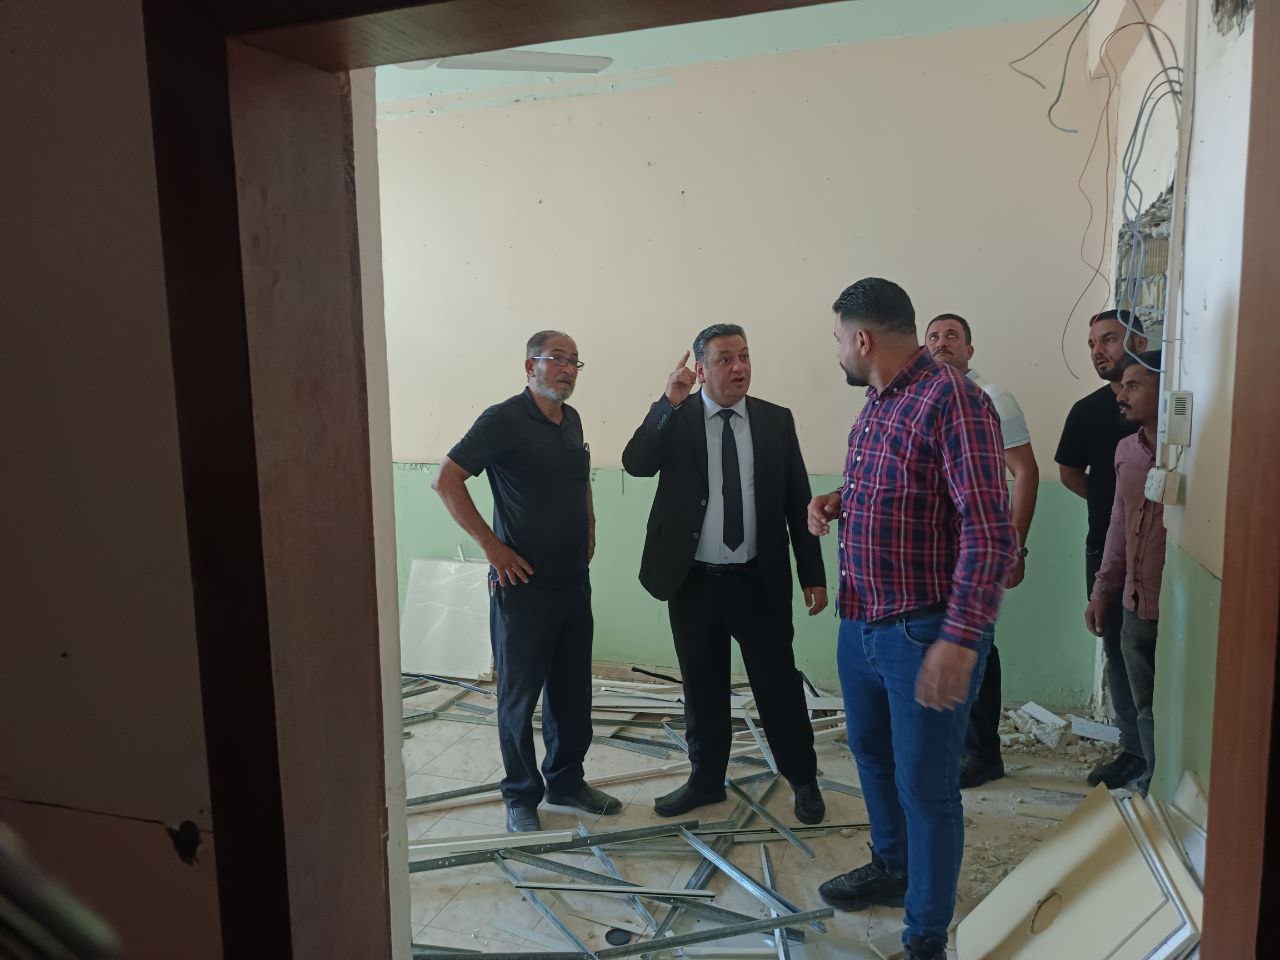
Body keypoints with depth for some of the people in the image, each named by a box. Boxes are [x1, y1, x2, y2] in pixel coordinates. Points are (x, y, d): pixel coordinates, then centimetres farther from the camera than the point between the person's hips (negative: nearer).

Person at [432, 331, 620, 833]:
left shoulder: (571, 420, 9)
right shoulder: (504, 420, -13)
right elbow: (446, 480, -16)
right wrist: (492, 545, -17)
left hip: (574, 580, 7)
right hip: (524, 583, -7)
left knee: (572, 691, 16)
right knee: (520, 694, 7)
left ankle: (566, 780, 33)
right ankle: (522, 795, 23)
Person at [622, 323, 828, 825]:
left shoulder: (776, 420, 1)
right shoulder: (675, 419, -1)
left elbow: (798, 502, 3)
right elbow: (636, 464, -17)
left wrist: (813, 575, 1)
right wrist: (668, 403, -26)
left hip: (759, 582, 0)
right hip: (692, 582, 0)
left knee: (779, 684, 8)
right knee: (702, 687, 15)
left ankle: (803, 779, 30)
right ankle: (706, 779, 35)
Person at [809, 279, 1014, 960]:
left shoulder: (951, 399, -19)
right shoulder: (876, 405, 10)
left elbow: (989, 532, -24)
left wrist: (959, 640, -27)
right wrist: (838, 502, 5)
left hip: (924, 632, -9)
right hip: (861, 622, 9)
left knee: (925, 786, 4)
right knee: (871, 751, 24)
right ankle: (892, 869, 48)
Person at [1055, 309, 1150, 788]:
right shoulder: (1087, 410, 8)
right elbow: (1069, 472, 19)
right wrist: (1113, 501, 8)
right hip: (1106, 547, 5)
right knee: (1118, 650, 11)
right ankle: (1134, 750, 23)